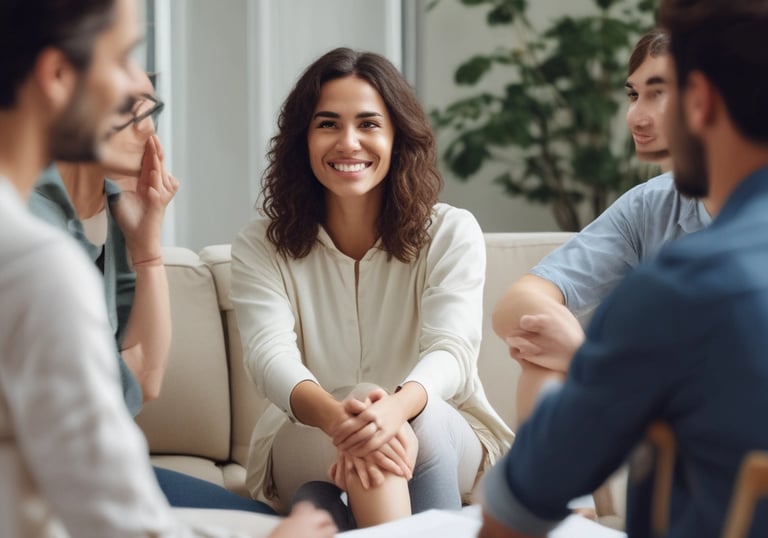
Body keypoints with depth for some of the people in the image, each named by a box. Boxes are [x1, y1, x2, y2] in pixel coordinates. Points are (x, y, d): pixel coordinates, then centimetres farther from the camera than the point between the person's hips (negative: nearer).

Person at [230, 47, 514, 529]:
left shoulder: (452, 233, -4)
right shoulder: (261, 247, -3)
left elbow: (451, 350, -20)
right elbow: (269, 354, -20)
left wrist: (398, 405, -47)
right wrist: (335, 417, -45)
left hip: (441, 440, 0)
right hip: (304, 449, 0)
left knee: (420, 419, -36)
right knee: (360, 437, -36)